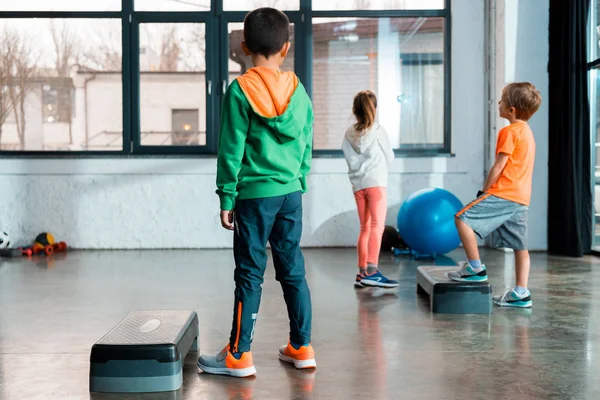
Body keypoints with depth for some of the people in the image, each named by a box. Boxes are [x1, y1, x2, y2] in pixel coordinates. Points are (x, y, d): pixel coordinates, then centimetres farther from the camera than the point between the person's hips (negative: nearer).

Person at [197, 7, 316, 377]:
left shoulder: (241, 90, -9)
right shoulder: (299, 91, 5)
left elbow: (231, 150, -8)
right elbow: (306, 147, 10)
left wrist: (227, 197, -3)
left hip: (254, 195, -4)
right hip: (291, 193, 5)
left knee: (250, 274, 0)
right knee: (293, 270, 11)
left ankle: (239, 355, 7)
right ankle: (302, 347, 18)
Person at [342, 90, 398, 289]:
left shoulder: (349, 134, 6)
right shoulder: (378, 131, -2)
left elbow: (351, 160, 3)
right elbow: (390, 157, 8)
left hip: (358, 185, 5)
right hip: (376, 182, -5)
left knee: (365, 229, 13)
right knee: (377, 226, -11)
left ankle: (362, 273, 14)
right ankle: (372, 271, -24)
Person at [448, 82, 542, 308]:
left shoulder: (509, 132, -10)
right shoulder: (527, 132, 20)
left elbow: (498, 167, -13)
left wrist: (485, 190, -3)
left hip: (503, 194, -10)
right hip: (521, 198, 10)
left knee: (463, 218, -9)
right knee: (520, 246, 9)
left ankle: (475, 268, -8)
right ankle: (521, 294, 12)